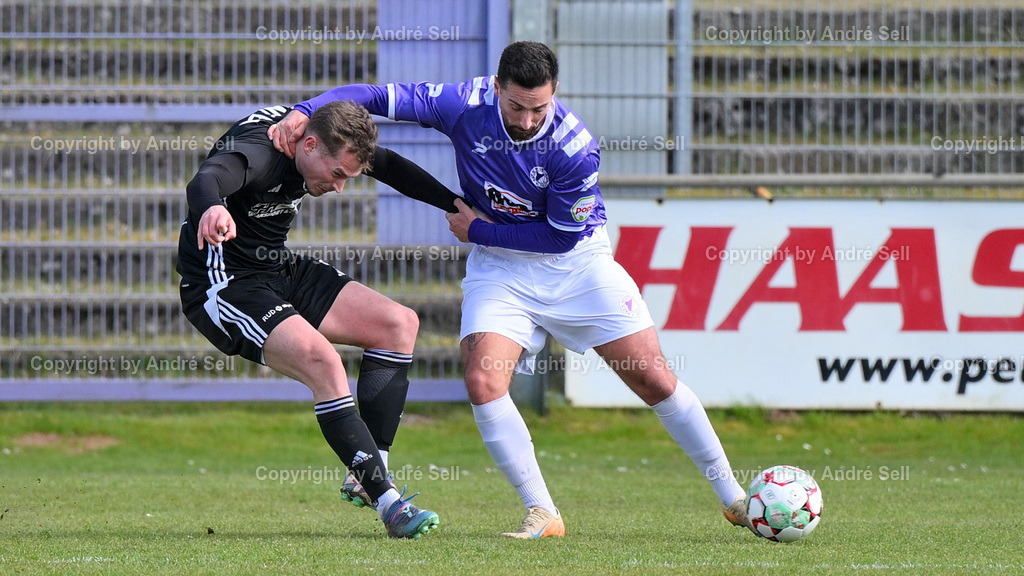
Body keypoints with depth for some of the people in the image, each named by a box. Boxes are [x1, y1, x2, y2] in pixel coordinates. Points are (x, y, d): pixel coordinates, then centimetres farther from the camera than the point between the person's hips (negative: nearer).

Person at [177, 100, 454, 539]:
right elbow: (205, 180, -51)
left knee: (400, 324, 2)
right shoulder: (256, 152, -29)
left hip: (282, 272, 10)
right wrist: (212, 208, -75)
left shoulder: (329, 141, -4)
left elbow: (389, 166, 15)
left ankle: (370, 475, -1)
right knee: (322, 360, -30)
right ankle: (387, 502, -27)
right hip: (224, 286, -10)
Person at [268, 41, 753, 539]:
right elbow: (377, 96, -14)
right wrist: (304, 112, -27)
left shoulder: (573, 146, -26)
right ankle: (541, 514, -9)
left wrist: (479, 229, -14)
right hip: (499, 269, 2)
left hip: (576, 262, -2)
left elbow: (563, 235, -17)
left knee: (653, 379, -4)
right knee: (482, 381, -19)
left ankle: (732, 497, 12)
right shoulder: (465, 105, -18)